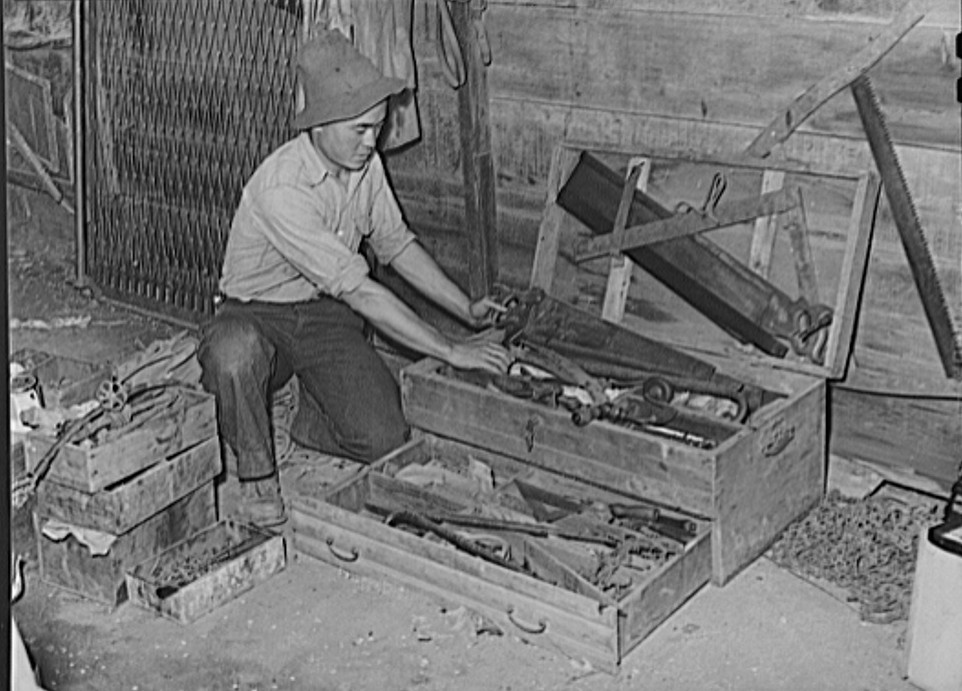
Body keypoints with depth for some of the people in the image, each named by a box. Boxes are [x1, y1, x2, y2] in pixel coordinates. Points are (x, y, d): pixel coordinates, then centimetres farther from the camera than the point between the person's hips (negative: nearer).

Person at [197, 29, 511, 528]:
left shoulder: (365, 163, -6)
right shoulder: (281, 187, -30)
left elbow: (395, 243, 10)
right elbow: (357, 289, -32)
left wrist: (466, 309, 2)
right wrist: (450, 352, -32)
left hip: (327, 315, 5)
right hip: (257, 315, -5)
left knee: (384, 440, -18)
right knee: (234, 350, -43)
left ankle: (313, 417, 16)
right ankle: (257, 475, -16)